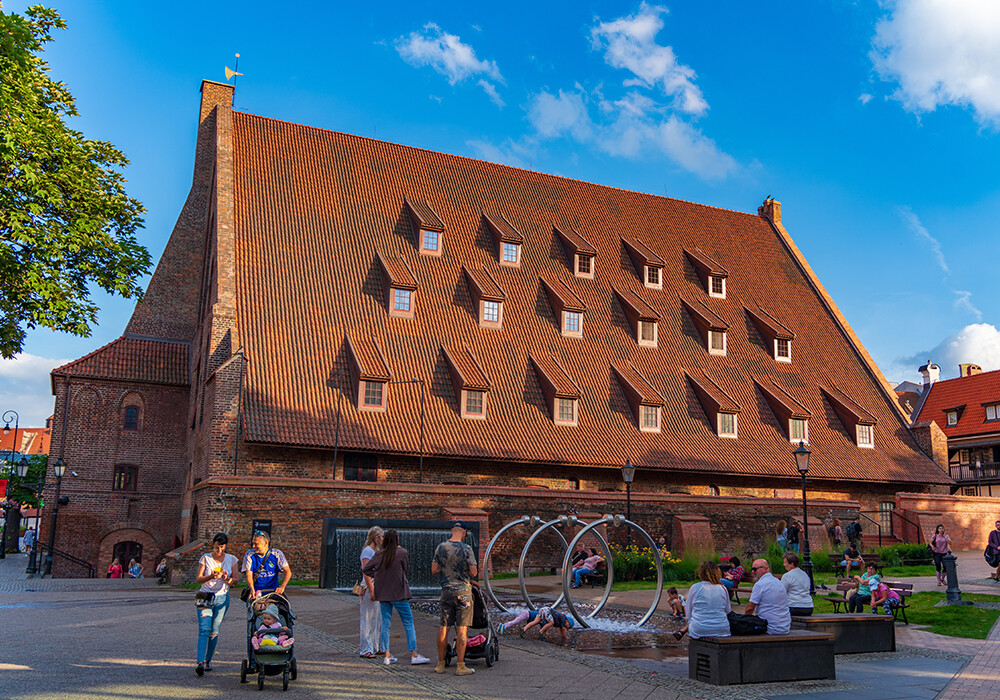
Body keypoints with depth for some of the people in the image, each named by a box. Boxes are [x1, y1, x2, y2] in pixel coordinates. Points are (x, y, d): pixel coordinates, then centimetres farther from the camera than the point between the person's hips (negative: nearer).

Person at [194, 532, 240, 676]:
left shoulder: (232, 560, 6)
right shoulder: (205, 558, 2)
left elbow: (236, 580, 4)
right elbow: (198, 579, -1)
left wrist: (227, 578, -17)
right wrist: (211, 576, -19)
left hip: (222, 598, 2)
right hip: (205, 597, -2)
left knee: (214, 632, 3)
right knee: (204, 630, -14)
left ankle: (208, 660, 17)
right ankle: (200, 662, -21)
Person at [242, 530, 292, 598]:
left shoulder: (277, 554, 0)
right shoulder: (249, 555, 2)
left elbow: (288, 572, -4)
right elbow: (249, 575, -6)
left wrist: (282, 586, -21)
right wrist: (252, 589, -25)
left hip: (273, 591, 0)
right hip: (256, 592, 1)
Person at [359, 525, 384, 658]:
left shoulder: (377, 551, 16)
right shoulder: (367, 551, -12)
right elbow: (366, 572, -20)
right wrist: (372, 591, -23)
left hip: (377, 588, 9)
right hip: (369, 588, -9)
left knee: (378, 619, 13)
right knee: (368, 620, -6)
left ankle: (374, 647, 21)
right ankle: (365, 650, -1)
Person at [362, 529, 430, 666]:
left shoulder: (379, 554, 1)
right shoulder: (402, 553, -10)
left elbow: (366, 569, 4)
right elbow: (406, 570, 2)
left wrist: (376, 575, 11)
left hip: (382, 593, 4)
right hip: (398, 593, -4)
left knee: (385, 624, 10)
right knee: (408, 623, 3)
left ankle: (387, 656, 11)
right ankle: (414, 655, 2)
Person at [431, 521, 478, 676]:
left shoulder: (440, 547, 2)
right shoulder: (466, 549, -10)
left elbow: (434, 570, 5)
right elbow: (474, 572, -10)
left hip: (446, 590, 4)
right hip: (463, 591, -4)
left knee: (444, 627, 9)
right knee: (462, 628, -1)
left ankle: (440, 664, 16)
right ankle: (460, 666, 1)